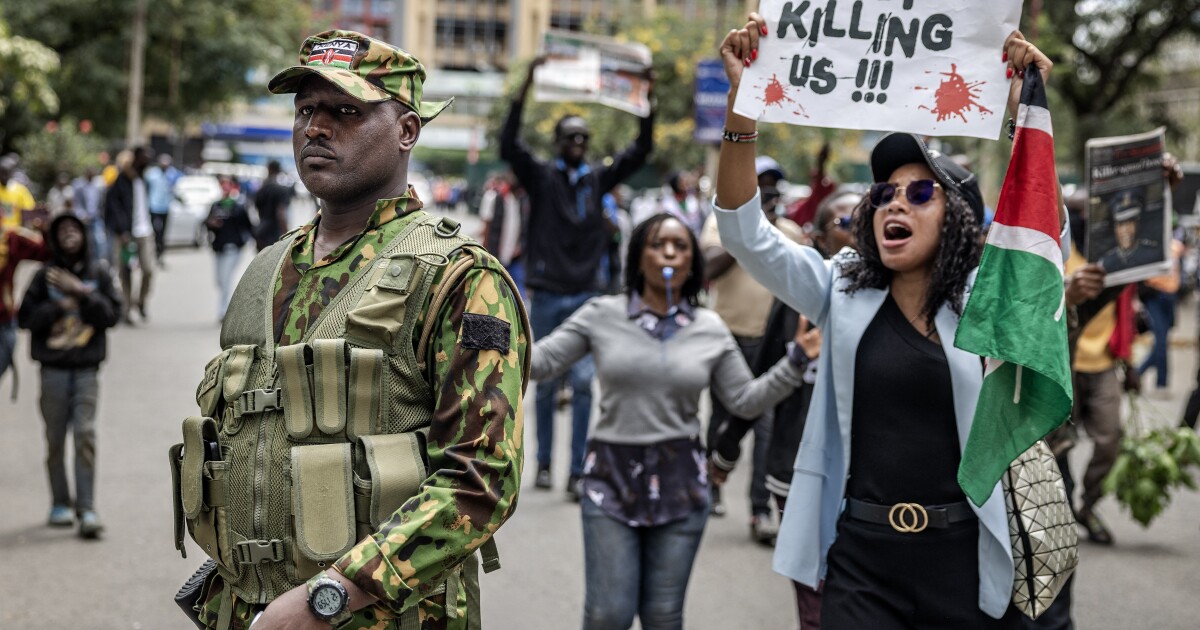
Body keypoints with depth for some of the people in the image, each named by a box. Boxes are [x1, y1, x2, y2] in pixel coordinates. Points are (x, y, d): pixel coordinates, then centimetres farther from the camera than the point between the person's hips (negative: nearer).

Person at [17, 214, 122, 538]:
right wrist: (61, 305, -11)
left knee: (85, 435, -9)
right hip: (53, 368, 1)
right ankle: (61, 504, 17)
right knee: (56, 438, 5)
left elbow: (112, 314, -3)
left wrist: (80, 292, -12)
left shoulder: (99, 274, 6)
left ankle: (87, 509, -9)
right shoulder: (45, 275, 4)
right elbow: (26, 317, 0)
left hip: (87, 368, -1)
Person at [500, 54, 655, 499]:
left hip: (588, 295, 1)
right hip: (547, 294, -1)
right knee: (546, 383, 8)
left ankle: (577, 471, -1)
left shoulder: (598, 179, 9)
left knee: (583, 383, -4)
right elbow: (509, 146, -14)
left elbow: (641, 150, 5)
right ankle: (544, 462, 18)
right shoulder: (540, 176, 2)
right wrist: (525, 90, -24)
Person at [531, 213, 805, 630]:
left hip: (680, 483, 1)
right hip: (612, 478, -1)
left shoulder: (710, 329, 5)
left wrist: (797, 362, -5)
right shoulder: (602, 315, 0)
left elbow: (746, 400, 7)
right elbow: (542, 362, -3)